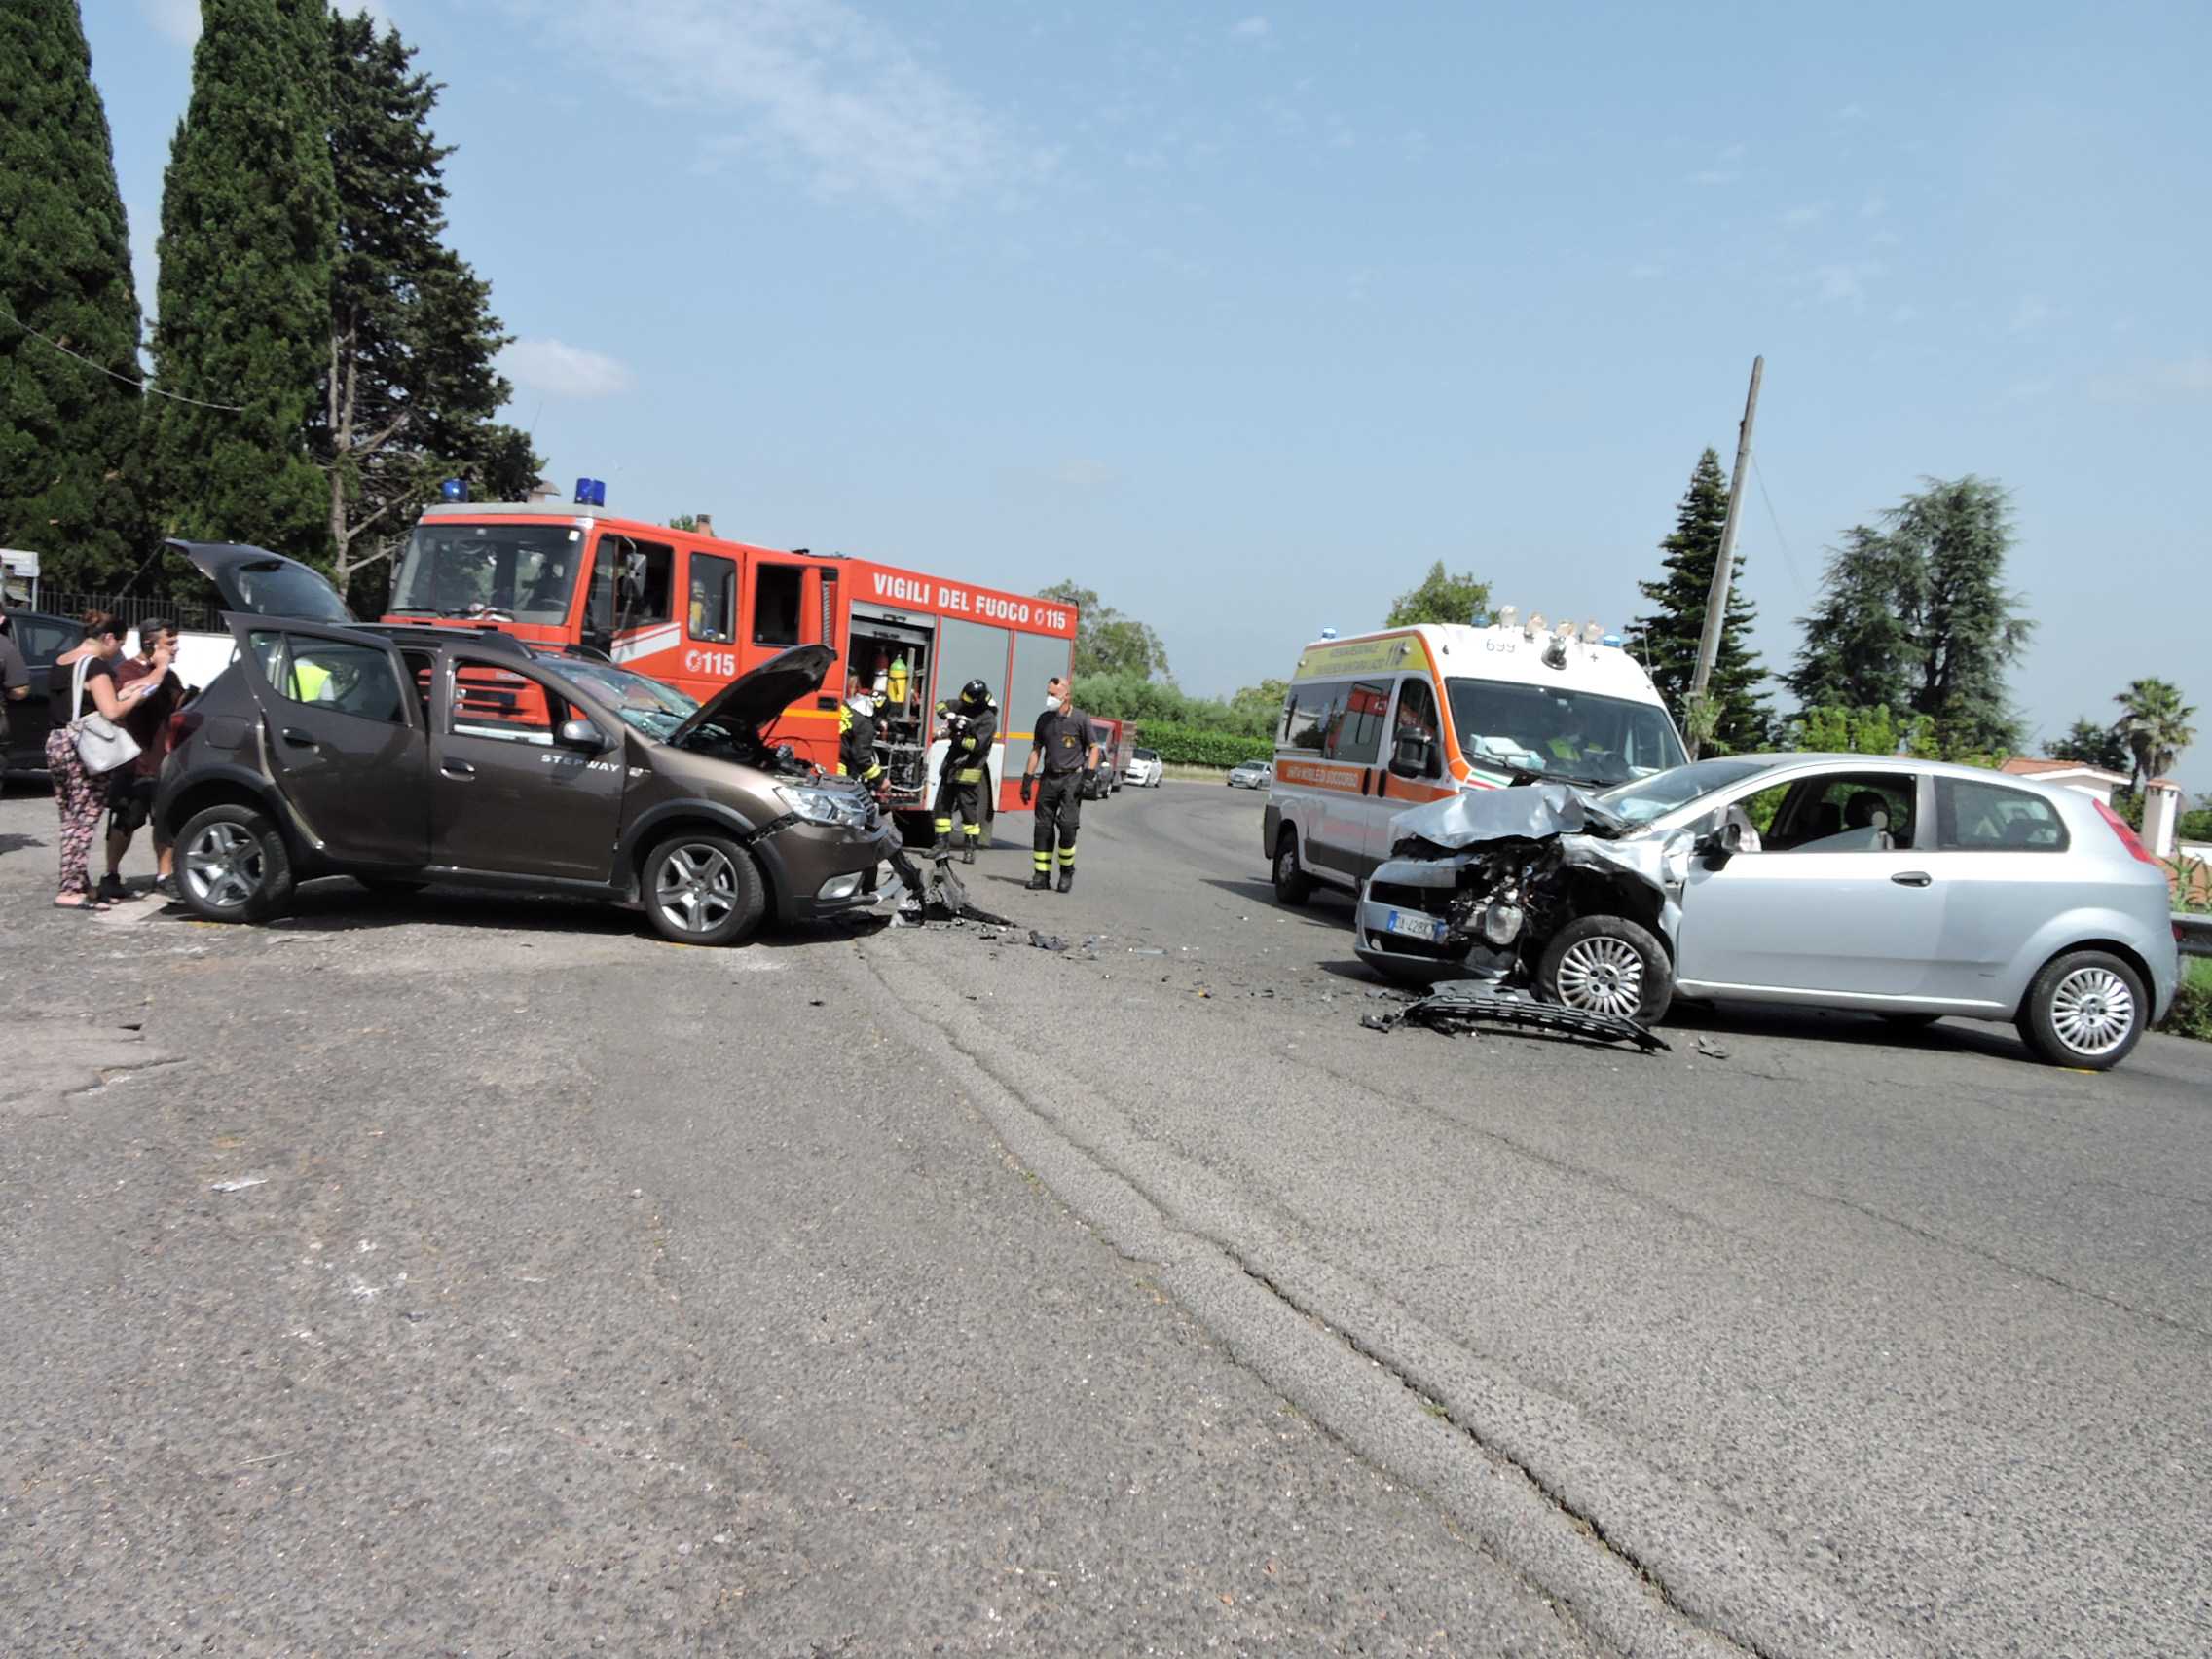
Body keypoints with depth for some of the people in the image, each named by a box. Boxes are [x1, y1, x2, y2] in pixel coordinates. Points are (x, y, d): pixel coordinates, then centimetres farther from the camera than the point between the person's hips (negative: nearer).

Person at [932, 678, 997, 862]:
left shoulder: (988, 720, -17)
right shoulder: (962, 706, 4)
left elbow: (977, 745, -23)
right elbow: (942, 705, 16)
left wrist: (956, 738, -24)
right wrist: (947, 714, -6)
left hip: (968, 770, -7)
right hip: (951, 764, 7)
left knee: (968, 809, -3)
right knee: (943, 805, 7)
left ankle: (970, 849, 6)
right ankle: (943, 844, 13)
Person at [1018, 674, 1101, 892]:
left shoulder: (1080, 719, -3)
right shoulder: (1044, 719, 10)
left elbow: (1094, 748, 0)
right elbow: (1036, 749, 16)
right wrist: (1028, 778, 10)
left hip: (1072, 778, -5)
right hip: (1049, 778, 5)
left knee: (1067, 823, -14)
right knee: (1043, 826, 1)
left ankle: (1067, 872, 3)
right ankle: (1042, 875, 7)